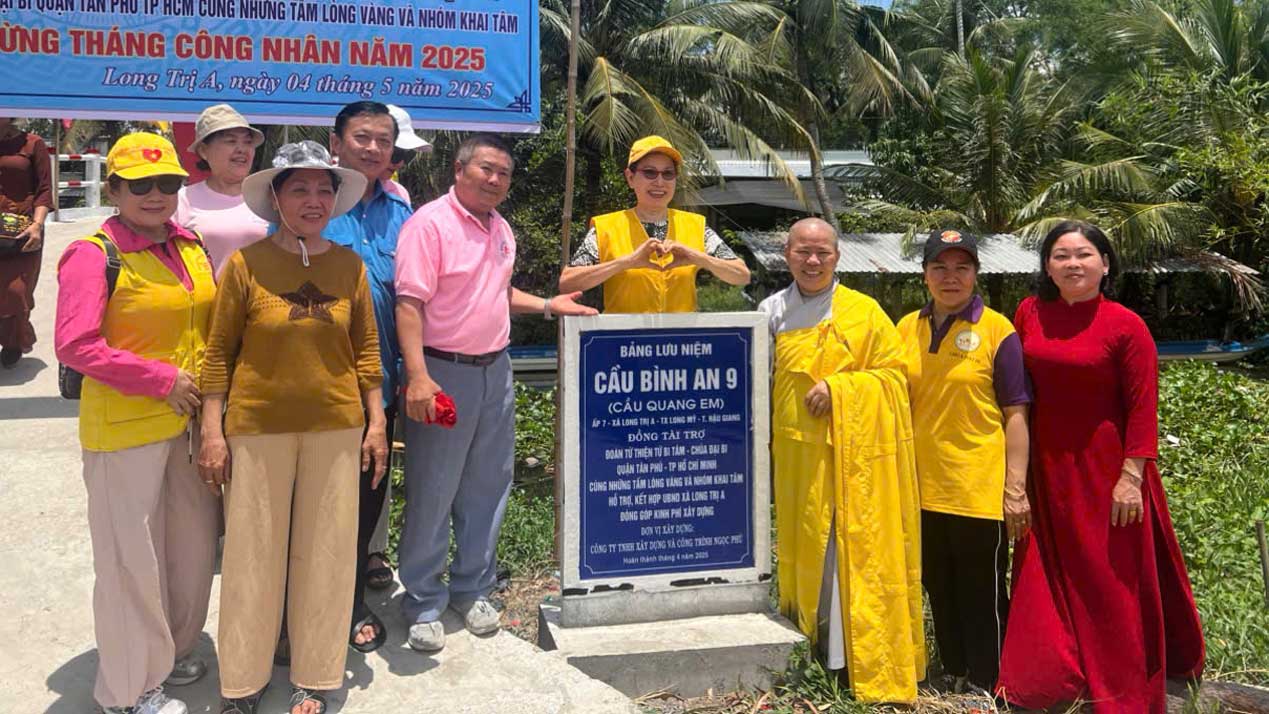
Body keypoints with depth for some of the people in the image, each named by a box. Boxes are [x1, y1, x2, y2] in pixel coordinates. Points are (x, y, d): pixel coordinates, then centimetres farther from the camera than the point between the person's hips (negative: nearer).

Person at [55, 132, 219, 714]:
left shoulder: (191, 249, 7)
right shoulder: (93, 255, -12)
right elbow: (74, 346, -17)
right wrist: (161, 379, -17)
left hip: (189, 421, 6)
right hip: (125, 428, -6)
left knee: (193, 542, 17)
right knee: (132, 556, 5)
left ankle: (172, 649, 39)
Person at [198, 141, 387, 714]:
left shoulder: (349, 266, 3)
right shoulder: (245, 263, -4)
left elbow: (366, 348, 8)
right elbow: (219, 352, -2)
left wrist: (376, 421, 5)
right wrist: (212, 431, -5)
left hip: (337, 428, 2)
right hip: (258, 428, -2)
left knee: (326, 551, 9)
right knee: (253, 552, 7)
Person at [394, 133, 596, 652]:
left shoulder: (501, 229, 13)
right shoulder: (429, 223, -11)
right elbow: (409, 303, -18)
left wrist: (548, 306, 15)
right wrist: (418, 376, -27)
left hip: (495, 371, 8)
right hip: (445, 374, -7)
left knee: (486, 490, 14)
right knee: (431, 496, 1)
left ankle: (472, 590, 28)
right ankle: (423, 604, 15)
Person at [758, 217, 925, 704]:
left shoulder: (864, 312, 1)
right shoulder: (772, 311, 9)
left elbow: (893, 374, -1)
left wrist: (838, 388, -13)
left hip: (849, 452, -3)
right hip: (794, 451, 3)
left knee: (848, 550, -4)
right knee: (800, 547, 7)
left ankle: (852, 659, 4)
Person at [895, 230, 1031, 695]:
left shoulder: (997, 330, -6)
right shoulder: (906, 329, 7)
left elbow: (1015, 414, -7)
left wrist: (1016, 488, -11)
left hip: (980, 491, -5)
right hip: (922, 487, 5)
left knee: (983, 597, 7)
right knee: (940, 591, 17)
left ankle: (986, 689, 23)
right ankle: (953, 678, 34)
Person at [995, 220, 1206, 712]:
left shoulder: (1127, 326, -10)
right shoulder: (1030, 313, 2)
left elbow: (1142, 408, -10)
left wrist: (1132, 477, -15)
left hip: (1103, 469, -4)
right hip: (1046, 468, 4)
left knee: (1112, 580, 6)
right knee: (1048, 577, 13)